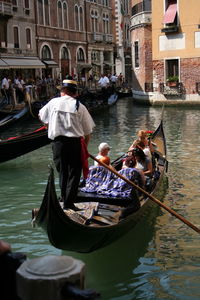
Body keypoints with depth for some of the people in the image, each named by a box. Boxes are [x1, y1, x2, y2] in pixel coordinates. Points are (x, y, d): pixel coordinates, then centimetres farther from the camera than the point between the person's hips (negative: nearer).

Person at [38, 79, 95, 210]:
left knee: (62, 171, 18)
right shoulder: (80, 107, -2)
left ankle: (64, 197, 29)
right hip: (75, 142, -2)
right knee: (74, 173, 6)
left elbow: (41, 115, 23)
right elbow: (88, 132, 0)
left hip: (57, 142, 3)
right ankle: (69, 202, 3)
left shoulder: (53, 102, 4)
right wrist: (85, 147, 13)